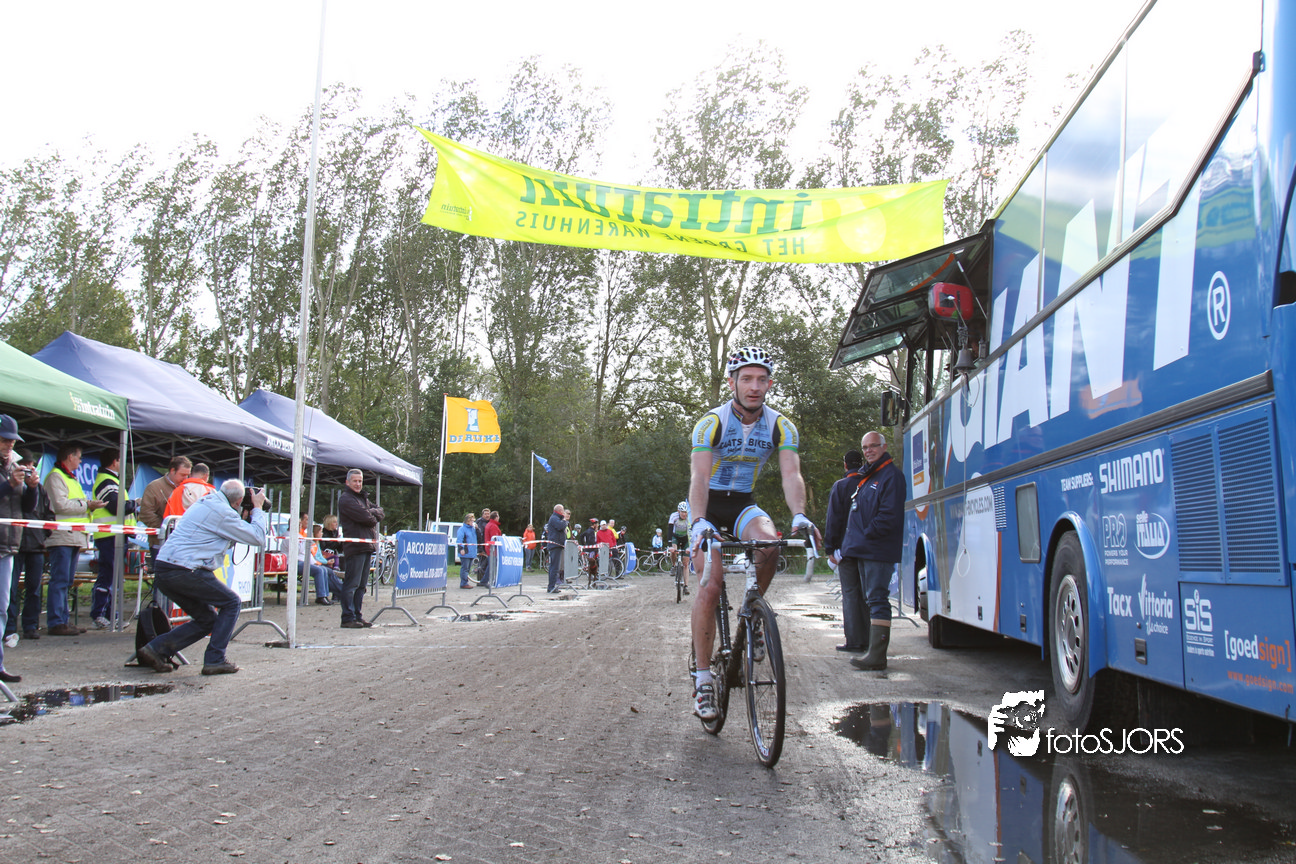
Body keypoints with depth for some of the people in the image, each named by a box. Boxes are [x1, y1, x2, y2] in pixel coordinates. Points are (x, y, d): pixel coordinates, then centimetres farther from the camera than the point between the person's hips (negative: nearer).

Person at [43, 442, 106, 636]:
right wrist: (86, 505, -12)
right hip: (61, 538, -10)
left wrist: (90, 504, 14)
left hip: (73, 538, 10)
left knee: (66, 582, 11)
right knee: (59, 580, -11)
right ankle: (55, 623, -12)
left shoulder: (70, 478, 26)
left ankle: (62, 620, 14)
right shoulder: (55, 476, -6)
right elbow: (60, 505, -18)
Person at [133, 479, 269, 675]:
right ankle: (215, 660, 2)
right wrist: (258, 508, 7)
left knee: (207, 620, 16)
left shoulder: (204, 503, 21)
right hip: (184, 571, -9)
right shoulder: (222, 512, -10)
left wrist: (251, 514, 23)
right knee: (231, 602, 6)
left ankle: (156, 649, 7)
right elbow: (257, 538, -6)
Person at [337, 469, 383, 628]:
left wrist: (371, 513, -6)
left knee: (361, 584, 11)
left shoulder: (363, 498, 22)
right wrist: (374, 516, 2)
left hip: (367, 545, 9)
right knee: (351, 583, -8)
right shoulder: (346, 499, -6)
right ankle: (348, 618, -6)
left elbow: (380, 512, 14)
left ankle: (357, 616, 16)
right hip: (354, 546, -9)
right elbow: (363, 516, -17)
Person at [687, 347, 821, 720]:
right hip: (709, 507, -2)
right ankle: (703, 679, -12)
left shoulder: (781, 427, -10)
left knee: (769, 542, -32)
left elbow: (791, 474, -22)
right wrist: (699, 522, -48)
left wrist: (799, 515, -42)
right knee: (710, 584, -19)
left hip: (744, 505, 3)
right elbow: (699, 478, -31)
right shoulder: (712, 423, -20)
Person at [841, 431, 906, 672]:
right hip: (863, 550, 10)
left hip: (878, 551, -10)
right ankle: (874, 653, 19)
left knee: (877, 600, -11)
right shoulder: (866, 476, 21)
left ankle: (877, 656, -13)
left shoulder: (891, 476, -9)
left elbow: (889, 516, -19)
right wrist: (853, 540, 12)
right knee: (870, 599, 13)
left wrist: (866, 535, -14)